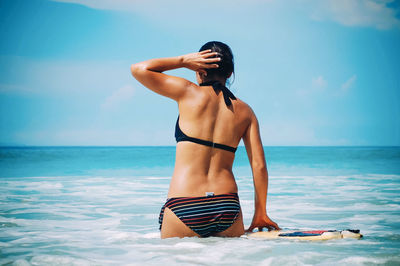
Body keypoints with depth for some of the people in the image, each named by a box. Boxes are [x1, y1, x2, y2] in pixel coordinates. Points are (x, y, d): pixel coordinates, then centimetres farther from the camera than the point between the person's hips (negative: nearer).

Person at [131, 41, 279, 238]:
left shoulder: (189, 92, 2)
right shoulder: (244, 111, 11)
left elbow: (138, 69, 9)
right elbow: (259, 166, 9)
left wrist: (184, 60, 13)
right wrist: (260, 213, 17)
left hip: (183, 210, -2)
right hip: (228, 208, 3)